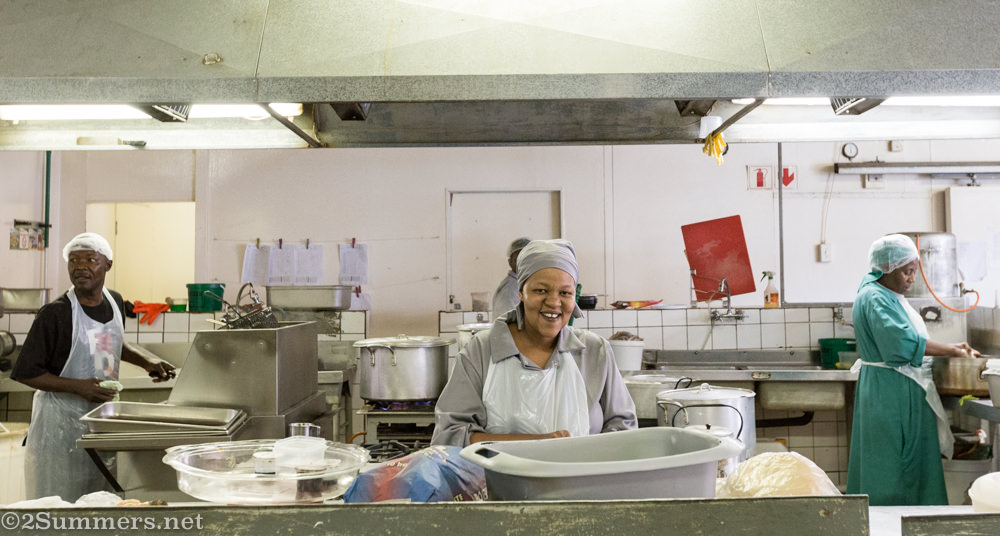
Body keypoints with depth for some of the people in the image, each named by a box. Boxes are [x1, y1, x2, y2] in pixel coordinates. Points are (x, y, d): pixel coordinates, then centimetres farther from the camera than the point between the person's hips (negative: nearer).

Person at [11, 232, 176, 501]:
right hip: (62, 416, -5)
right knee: (59, 501, 4)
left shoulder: (115, 301, 2)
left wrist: (148, 361, 8)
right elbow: (26, 372, -14)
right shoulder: (55, 313, -16)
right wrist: (79, 387, -22)